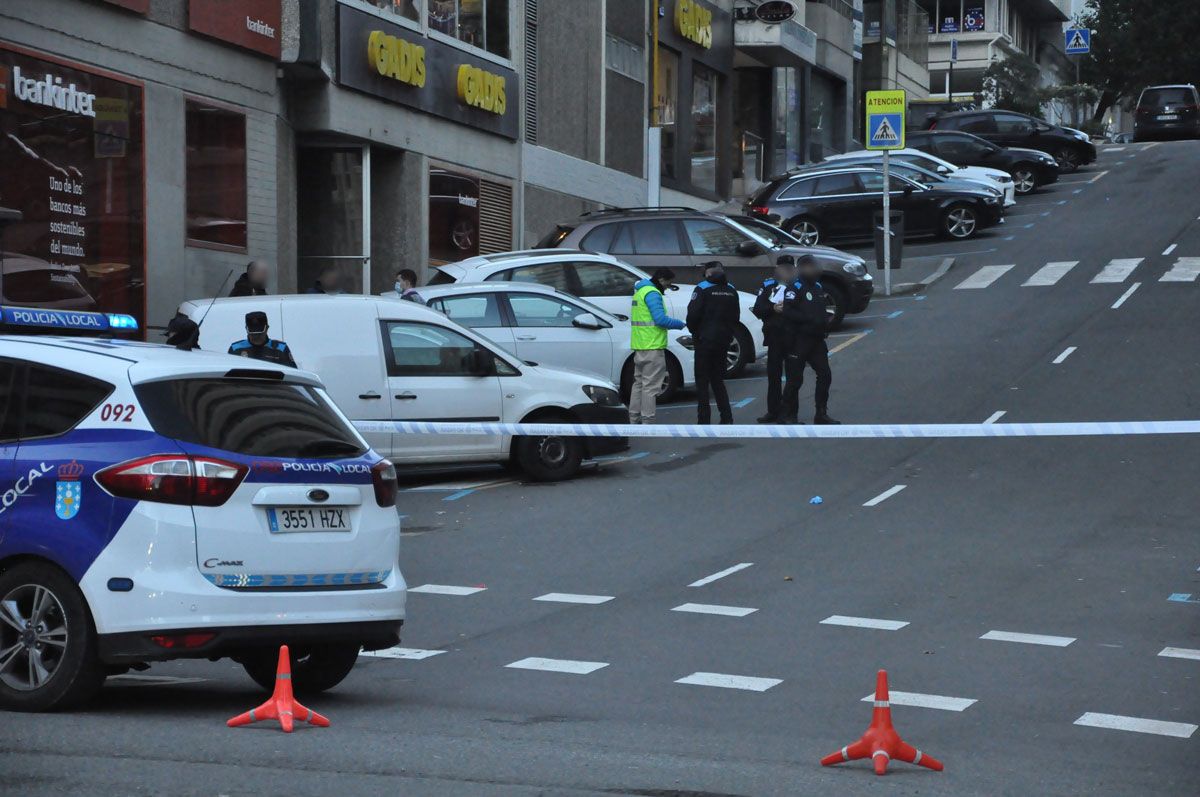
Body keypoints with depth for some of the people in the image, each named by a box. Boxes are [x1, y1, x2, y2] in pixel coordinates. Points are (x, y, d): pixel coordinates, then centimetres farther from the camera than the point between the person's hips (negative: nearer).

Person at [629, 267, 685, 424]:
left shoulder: (640, 291, 18)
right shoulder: (652, 293, -14)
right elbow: (660, 318, -22)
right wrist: (680, 324, -9)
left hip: (639, 346, 10)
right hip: (652, 346, -10)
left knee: (639, 383, 16)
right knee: (651, 386, -7)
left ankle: (634, 420, 20)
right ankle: (647, 421, -8)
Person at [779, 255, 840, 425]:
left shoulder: (818, 287, 15)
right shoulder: (796, 288, -11)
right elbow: (788, 312, -21)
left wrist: (825, 319, 9)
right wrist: (810, 319, -24)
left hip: (816, 340, 8)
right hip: (799, 340, -8)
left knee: (824, 375, 4)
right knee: (795, 379, -2)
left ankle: (821, 414, 12)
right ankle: (787, 416, 7)